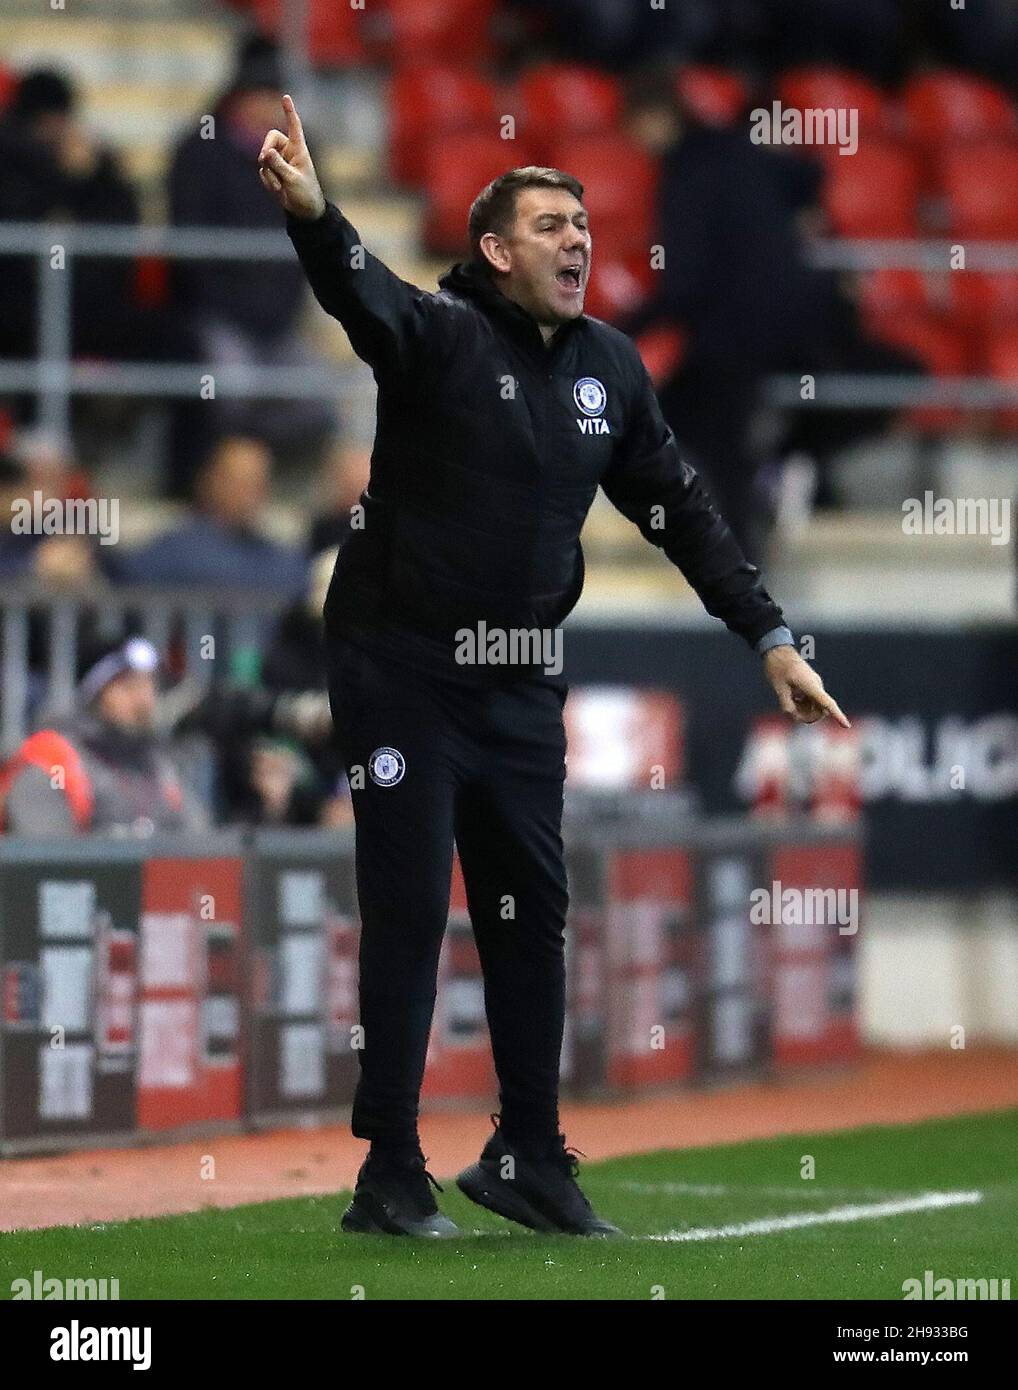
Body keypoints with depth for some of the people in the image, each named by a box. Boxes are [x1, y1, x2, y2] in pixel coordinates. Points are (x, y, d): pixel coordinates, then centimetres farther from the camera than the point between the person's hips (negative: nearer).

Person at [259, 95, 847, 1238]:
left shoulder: (610, 366, 6)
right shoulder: (440, 334, -12)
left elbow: (680, 511, 13)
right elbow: (362, 294, -34)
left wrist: (770, 638, 8)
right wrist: (310, 214, -56)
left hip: (522, 683, 6)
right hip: (401, 669, -6)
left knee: (532, 916, 10)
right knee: (409, 916, -4)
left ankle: (528, 1161, 21)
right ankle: (389, 1178, 2)